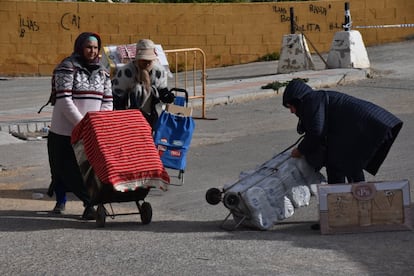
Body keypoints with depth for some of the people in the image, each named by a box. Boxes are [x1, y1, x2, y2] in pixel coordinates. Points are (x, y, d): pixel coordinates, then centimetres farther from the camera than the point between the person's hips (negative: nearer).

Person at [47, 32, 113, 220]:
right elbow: (64, 100, -16)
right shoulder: (67, 68, -8)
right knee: (62, 167, 7)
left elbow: (107, 102, 9)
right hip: (64, 130, -3)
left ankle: (90, 204, -2)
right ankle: (60, 201, 26)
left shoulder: (102, 72, 9)